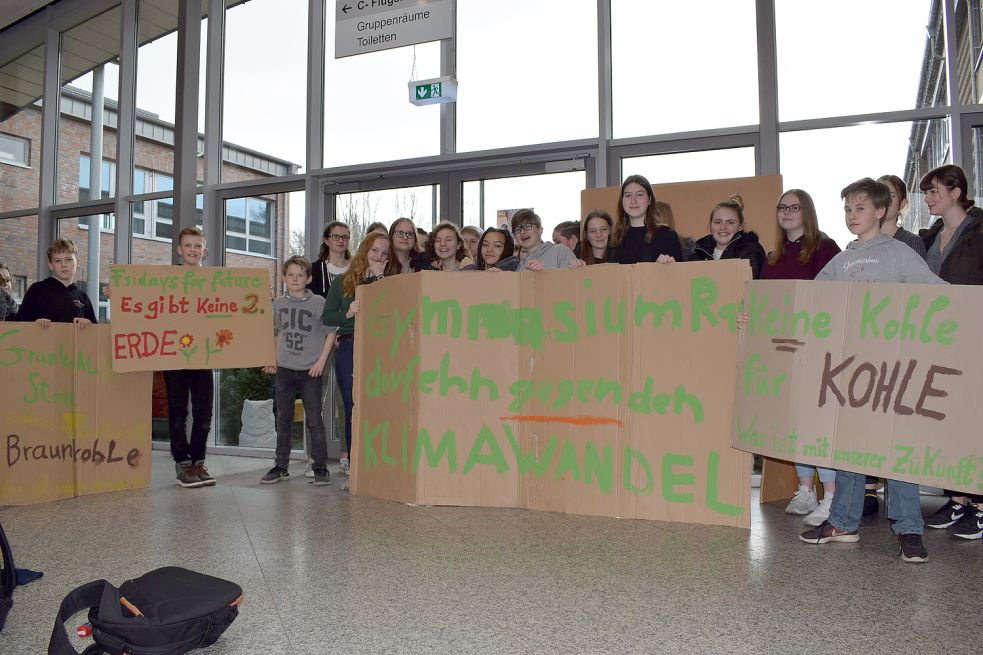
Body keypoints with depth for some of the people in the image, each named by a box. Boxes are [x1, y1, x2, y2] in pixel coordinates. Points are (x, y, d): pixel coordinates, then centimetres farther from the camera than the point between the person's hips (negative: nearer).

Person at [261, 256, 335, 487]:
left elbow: (330, 333, -3)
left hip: (310, 371, -4)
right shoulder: (278, 303, 7)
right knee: (283, 420, 11)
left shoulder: (318, 302, -6)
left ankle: (321, 467, 8)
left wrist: (321, 361, -9)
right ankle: (281, 466, 22)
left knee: (314, 420, -2)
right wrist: (273, 360, 13)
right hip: (284, 370, 4)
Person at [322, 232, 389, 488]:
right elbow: (326, 317, 8)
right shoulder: (343, 282, 12)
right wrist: (348, 313, -11)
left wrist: (379, 278, -8)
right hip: (349, 349, 2)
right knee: (352, 409, 4)